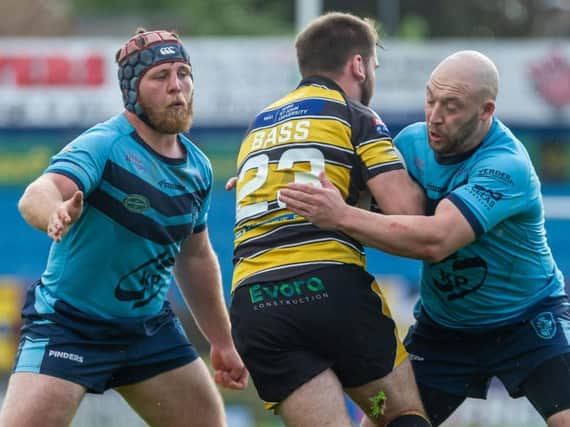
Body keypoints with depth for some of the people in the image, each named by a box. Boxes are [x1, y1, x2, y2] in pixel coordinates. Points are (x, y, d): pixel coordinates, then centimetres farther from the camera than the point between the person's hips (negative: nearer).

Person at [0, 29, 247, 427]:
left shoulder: (198, 167, 4)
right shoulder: (103, 145, -18)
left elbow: (196, 258, 19)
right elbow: (37, 195, -37)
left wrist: (223, 342, 22)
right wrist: (55, 213, -61)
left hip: (150, 327, 7)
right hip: (68, 322, -7)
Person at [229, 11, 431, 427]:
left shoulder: (258, 128, 25)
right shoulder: (356, 116, 4)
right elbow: (405, 208, -5)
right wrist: (416, 185, 16)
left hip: (252, 301, 5)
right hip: (332, 286, -5)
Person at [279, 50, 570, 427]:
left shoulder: (507, 167, -28)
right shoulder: (413, 141, -8)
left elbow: (435, 241, -41)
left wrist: (342, 216, -46)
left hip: (527, 321, -5)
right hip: (442, 326, 5)